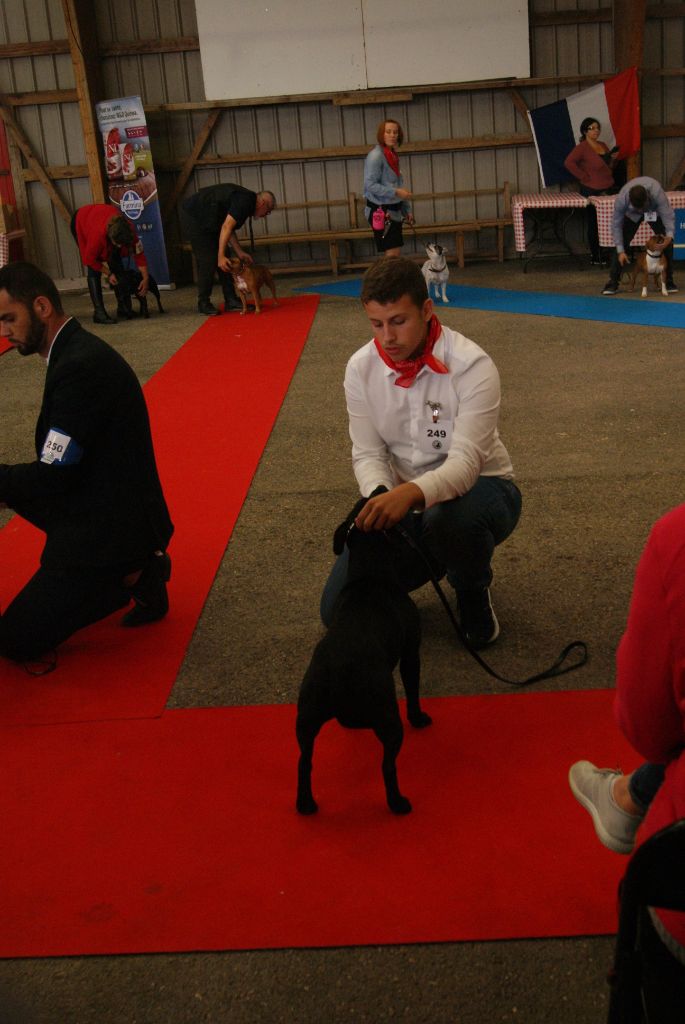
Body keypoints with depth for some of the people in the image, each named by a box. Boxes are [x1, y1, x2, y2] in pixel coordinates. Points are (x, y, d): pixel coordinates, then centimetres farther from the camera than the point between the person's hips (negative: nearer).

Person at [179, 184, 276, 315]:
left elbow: (229, 229, 12)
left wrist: (239, 253, 7)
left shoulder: (245, 199, 11)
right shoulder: (245, 201, -20)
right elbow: (226, 227, -27)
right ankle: (203, 303, 2)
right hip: (193, 219, -10)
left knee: (225, 262, 7)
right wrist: (221, 256, -28)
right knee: (208, 261, -9)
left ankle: (231, 300, 10)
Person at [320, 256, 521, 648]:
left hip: (479, 489, -4)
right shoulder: (361, 368, -9)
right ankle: (430, 556, 21)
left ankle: (474, 593, -5)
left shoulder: (472, 365, -24)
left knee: (447, 517, -43)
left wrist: (413, 492, -51)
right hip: (405, 499, 4)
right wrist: (380, 496, -29)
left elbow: (465, 462, -31)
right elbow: (368, 454, -6)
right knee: (339, 609, -7)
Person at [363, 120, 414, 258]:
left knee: (395, 255, 9)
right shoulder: (376, 156, -13)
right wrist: (395, 192, -23)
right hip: (381, 212, -8)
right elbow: (370, 185, -20)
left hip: (394, 211, 8)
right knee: (392, 255, -10)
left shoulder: (393, 155, 12)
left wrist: (407, 210, 15)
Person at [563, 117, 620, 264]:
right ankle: (596, 257, 9)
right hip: (592, 191, -7)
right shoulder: (582, 147, -9)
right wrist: (585, 177, -19)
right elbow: (568, 163, -24)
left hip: (609, 189, 7)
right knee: (594, 224, 0)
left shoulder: (603, 146, 15)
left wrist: (614, 159, 1)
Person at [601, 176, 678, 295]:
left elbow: (668, 215, -38)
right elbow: (616, 225, -28)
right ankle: (613, 282, -5)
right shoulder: (621, 199, -39)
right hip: (631, 214, 0)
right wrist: (620, 251, -29)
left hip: (655, 211, 0)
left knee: (667, 244, -14)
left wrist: (669, 235, -56)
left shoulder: (657, 193, -43)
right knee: (620, 244, -13)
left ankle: (669, 281, -3)